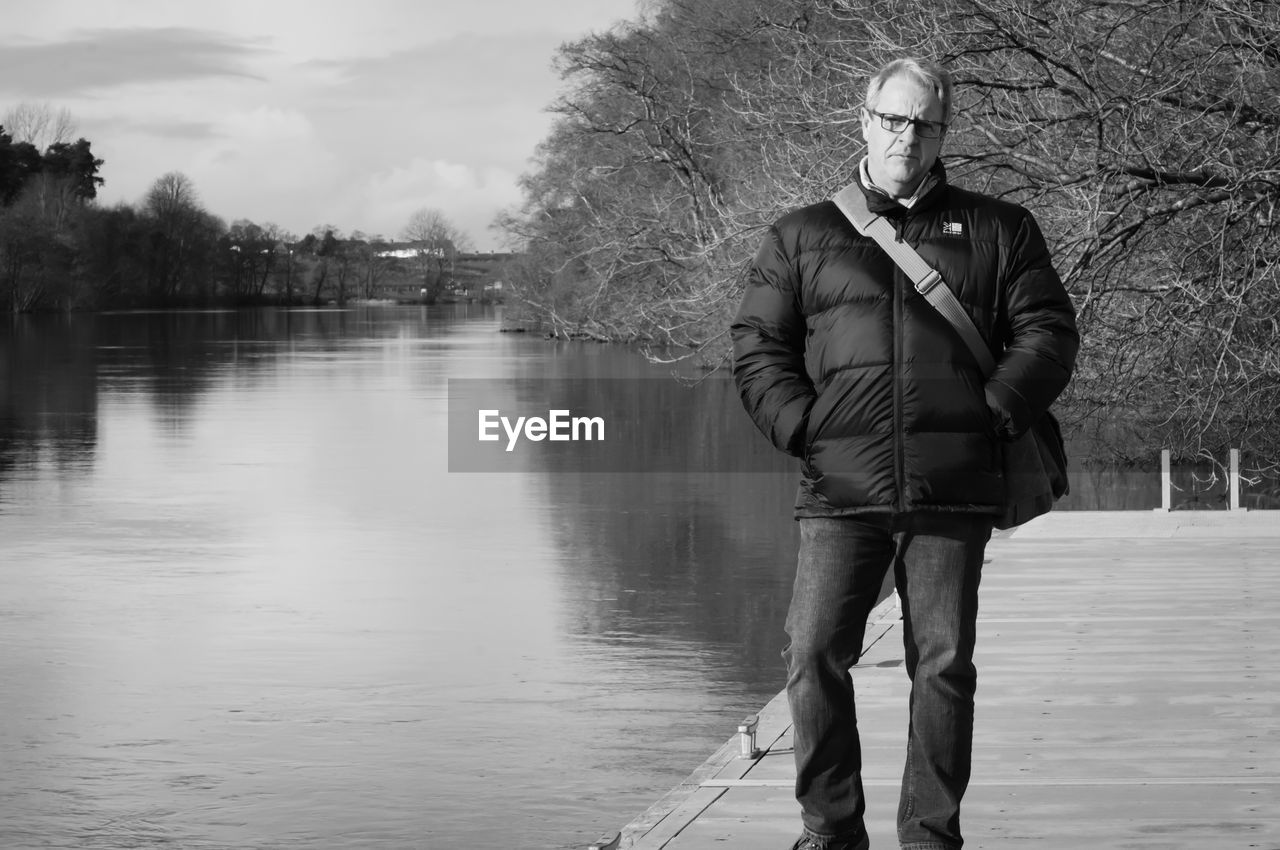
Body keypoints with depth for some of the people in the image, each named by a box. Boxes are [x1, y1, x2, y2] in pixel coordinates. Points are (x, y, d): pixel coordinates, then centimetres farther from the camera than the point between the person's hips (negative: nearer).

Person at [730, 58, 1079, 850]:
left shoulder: (998, 231, 13)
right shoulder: (803, 236, 14)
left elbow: (1048, 332, 9)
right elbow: (757, 345, 11)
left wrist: (993, 416, -4)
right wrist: (804, 427, -3)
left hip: (954, 491, 0)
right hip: (842, 491, 0)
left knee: (944, 666, 1)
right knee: (814, 656, -8)